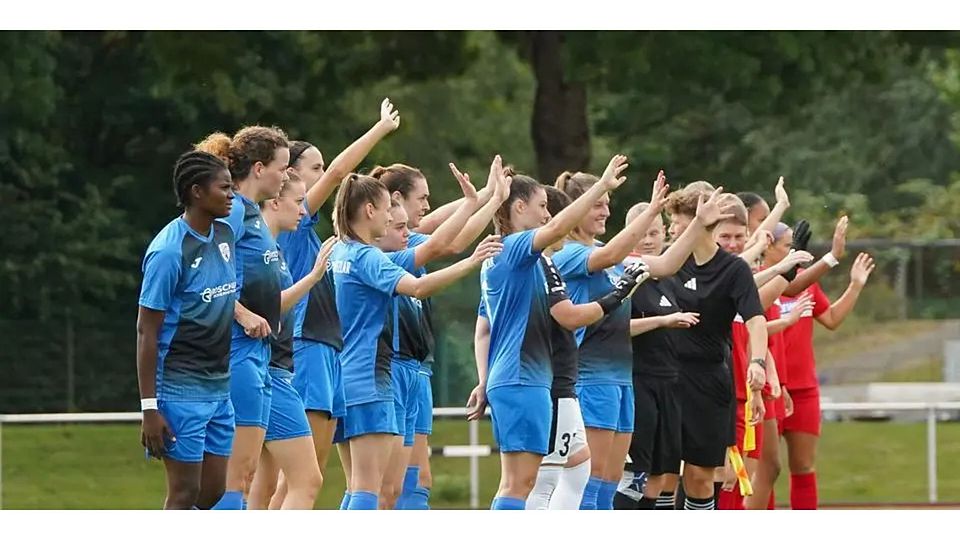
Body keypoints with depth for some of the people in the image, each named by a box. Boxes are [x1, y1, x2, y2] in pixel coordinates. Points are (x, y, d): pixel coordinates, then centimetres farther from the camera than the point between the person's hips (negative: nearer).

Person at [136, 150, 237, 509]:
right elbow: (146, 332, -14)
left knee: (213, 492, 8)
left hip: (219, 387, 8)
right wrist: (149, 408, -16)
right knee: (186, 492, -5)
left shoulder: (224, 236, 8)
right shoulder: (169, 250, -15)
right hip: (180, 389, -8)